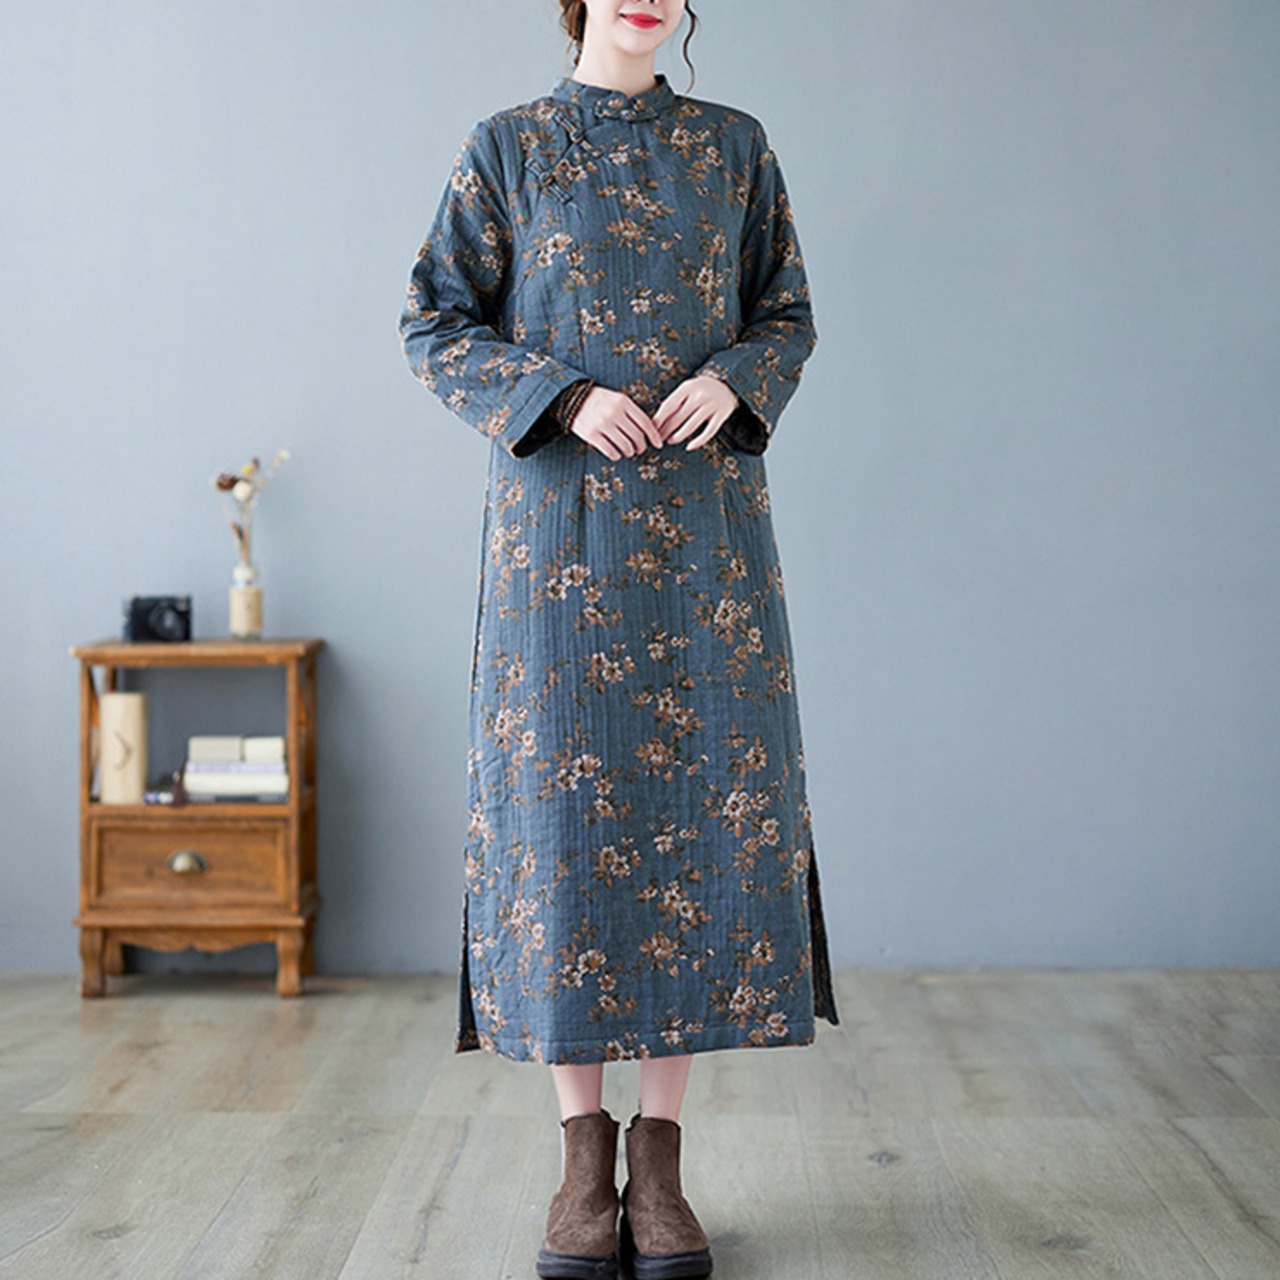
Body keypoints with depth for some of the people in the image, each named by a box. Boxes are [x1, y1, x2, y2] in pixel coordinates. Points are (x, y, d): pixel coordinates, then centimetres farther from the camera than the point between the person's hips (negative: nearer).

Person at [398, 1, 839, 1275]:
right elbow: (434, 326, 4)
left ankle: (660, 1157, 9)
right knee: (562, 801, -3)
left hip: (706, 521, 2)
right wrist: (563, 396, -12)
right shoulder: (505, 148, 6)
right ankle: (584, 1157, 9)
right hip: (559, 519, -1)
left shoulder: (735, 148, 11)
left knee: (704, 800, -2)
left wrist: (733, 381, -8)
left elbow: (787, 316, 14)